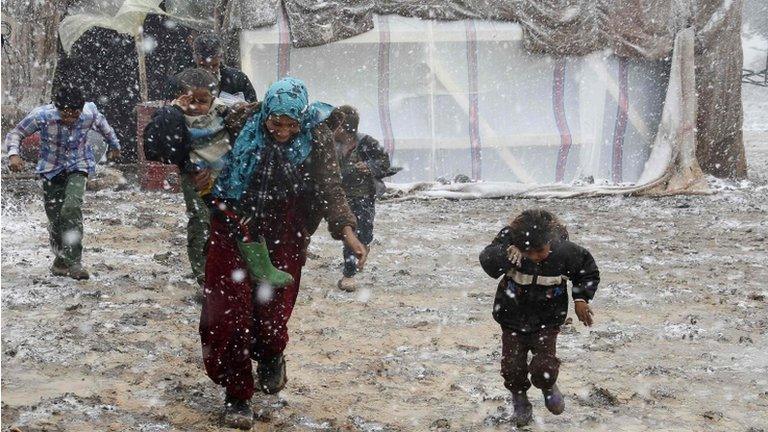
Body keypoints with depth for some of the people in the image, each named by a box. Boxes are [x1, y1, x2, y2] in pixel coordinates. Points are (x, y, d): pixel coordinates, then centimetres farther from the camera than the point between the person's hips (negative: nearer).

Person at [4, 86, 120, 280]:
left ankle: (73, 261, -22)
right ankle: (61, 260, 23)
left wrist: (114, 145, 21)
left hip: (78, 166, -1)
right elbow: (15, 134, -13)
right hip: (51, 168, 1)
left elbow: (102, 125, 4)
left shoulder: (90, 113, -21)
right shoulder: (42, 116, -26)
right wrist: (13, 154, -33)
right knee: (54, 216, 1)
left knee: (71, 207, -23)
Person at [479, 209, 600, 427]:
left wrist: (581, 298, -12)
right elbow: (487, 261, -36)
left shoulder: (565, 252, -20)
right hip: (513, 319, 1)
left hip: (547, 321, -1)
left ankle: (548, 387, 23)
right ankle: (519, 397, 31)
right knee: (512, 368, -2)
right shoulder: (509, 242, -22)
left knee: (543, 369, -13)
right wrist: (506, 255, -53)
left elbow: (589, 272, -1)